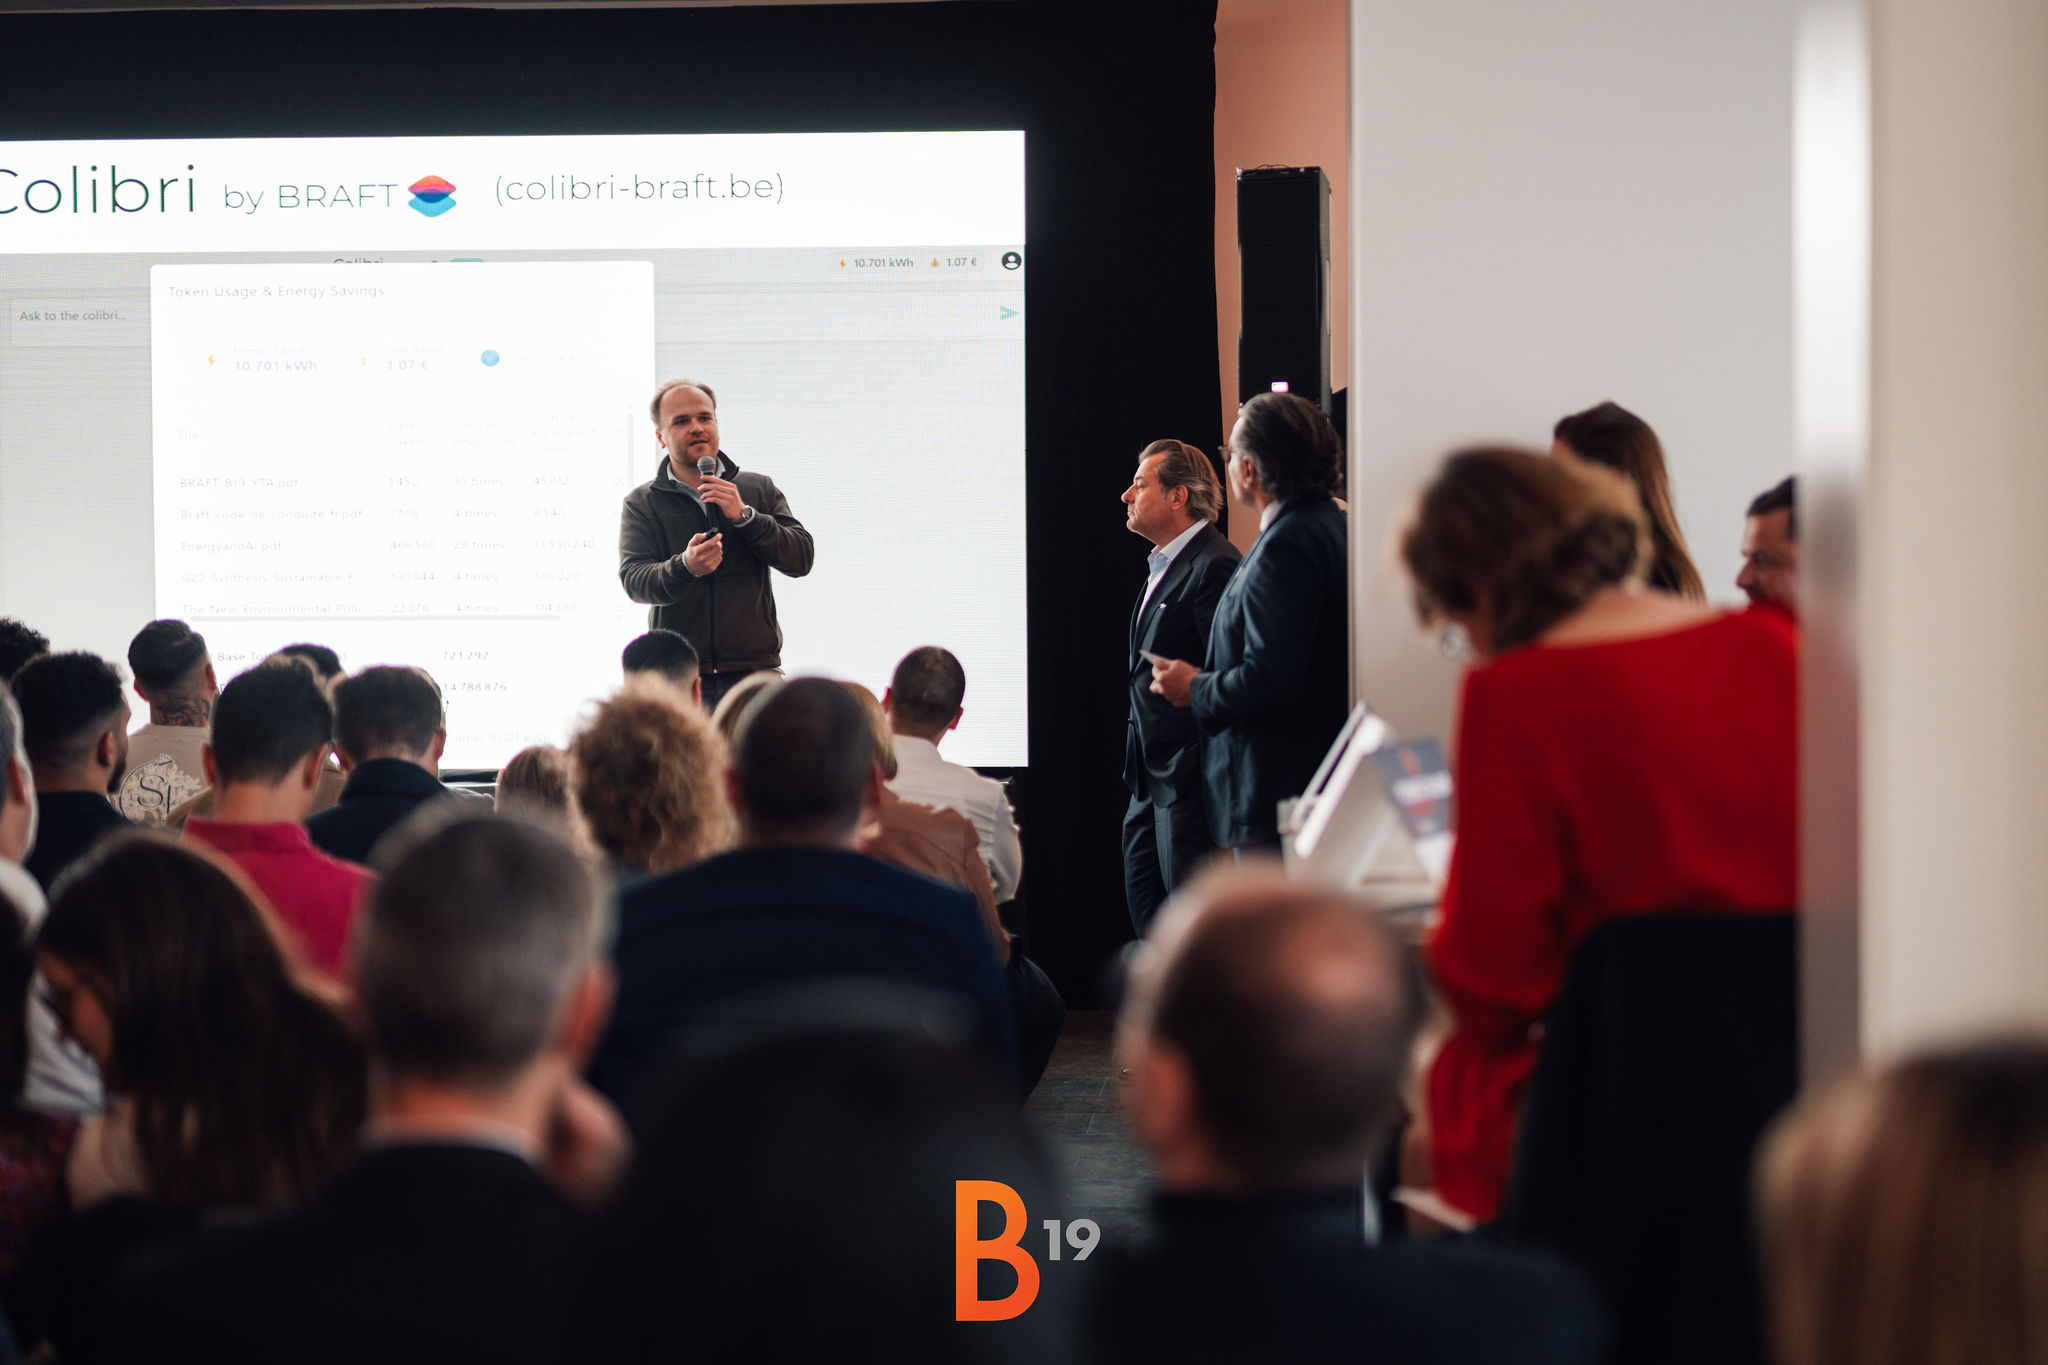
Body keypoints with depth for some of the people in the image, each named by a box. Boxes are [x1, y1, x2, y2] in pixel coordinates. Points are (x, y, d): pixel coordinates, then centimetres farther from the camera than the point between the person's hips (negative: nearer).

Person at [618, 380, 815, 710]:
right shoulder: (642, 503, 8)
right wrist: (684, 567, -27)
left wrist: (744, 516, -10)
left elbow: (801, 558, 2)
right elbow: (633, 579, -7)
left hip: (755, 670, 1)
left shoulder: (760, 490, 13)